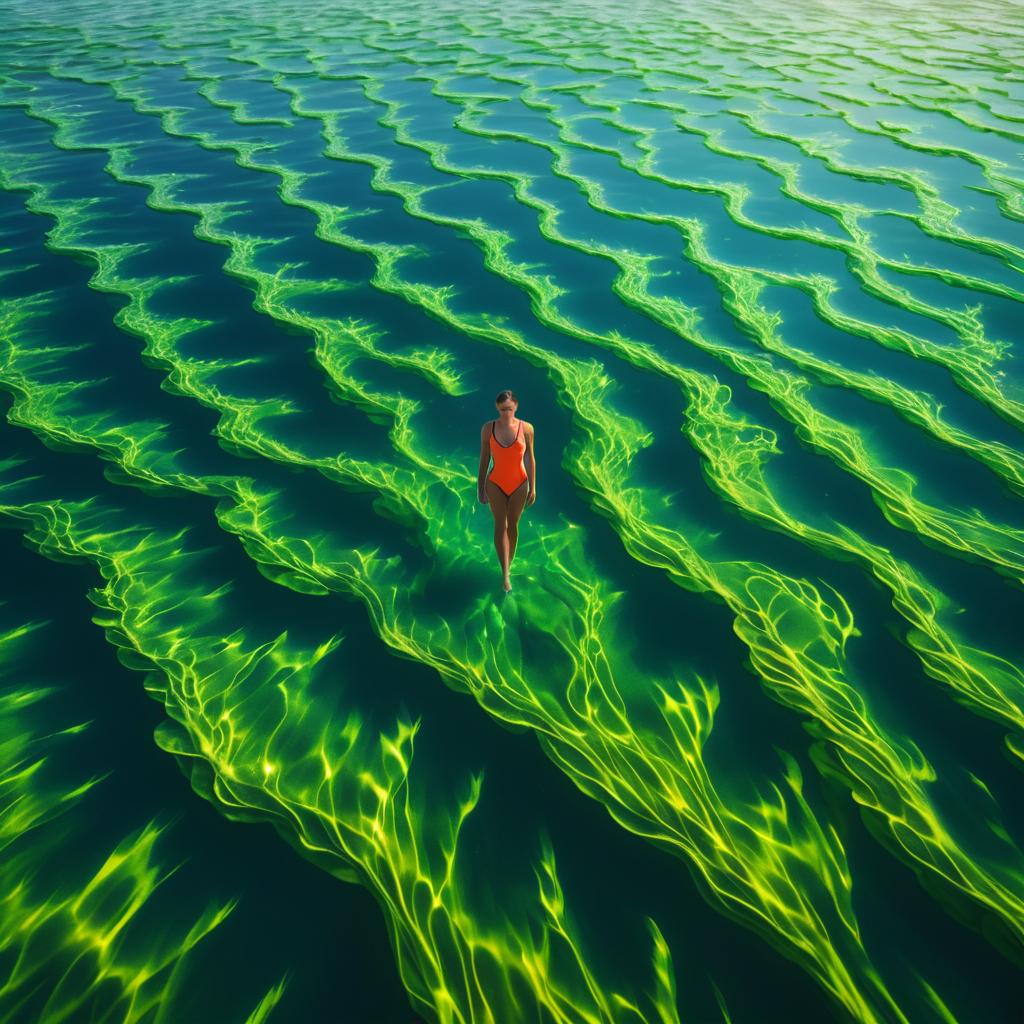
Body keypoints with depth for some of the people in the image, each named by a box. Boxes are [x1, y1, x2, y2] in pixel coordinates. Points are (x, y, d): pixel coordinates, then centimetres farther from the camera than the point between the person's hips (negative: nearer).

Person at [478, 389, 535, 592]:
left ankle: (508, 564, 31)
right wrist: (480, 487, 2)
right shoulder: (488, 428, -7)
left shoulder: (526, 428, -8)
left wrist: (533, 487, 0)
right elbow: (484, 459, -1)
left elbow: (530, 458, -2)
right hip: (495, 484, 0)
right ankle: (505, 574, -3)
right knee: (500, 525, -3)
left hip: (519, 484, 1)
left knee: (513, 525, 13)